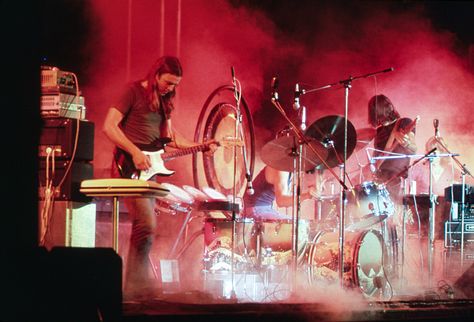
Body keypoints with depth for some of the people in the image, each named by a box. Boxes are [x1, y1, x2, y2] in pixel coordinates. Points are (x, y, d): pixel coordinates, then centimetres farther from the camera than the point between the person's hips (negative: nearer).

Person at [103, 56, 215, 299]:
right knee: (146, 224, -17)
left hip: (148, 170, 8)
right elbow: (109, 126, -12)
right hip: (129, 167, -8)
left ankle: (135, 287, 12)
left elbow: (169, 136, 23)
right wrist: (135, 152, -18)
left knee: (143, 226, 8)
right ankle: (136, 285, -11)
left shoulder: (164, 100, 17)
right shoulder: (133, 91, -6)